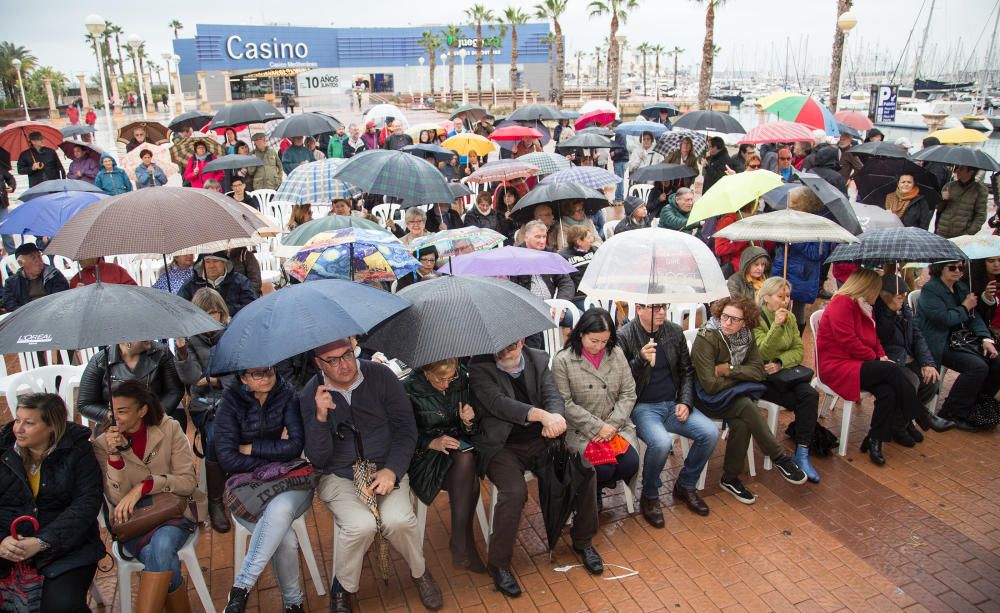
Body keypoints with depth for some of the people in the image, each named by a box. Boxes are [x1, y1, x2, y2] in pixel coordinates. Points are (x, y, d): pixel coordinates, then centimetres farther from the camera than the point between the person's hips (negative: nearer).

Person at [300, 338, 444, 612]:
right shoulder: (310, 396, -6)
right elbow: (317, 459, -9)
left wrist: (392, 470, -14)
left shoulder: (380, 375, -5)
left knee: (398, 520, -26)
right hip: (338, 476, 0)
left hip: (387, 469, 1)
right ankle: (342, 589, 2)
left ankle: (420, 572, 7)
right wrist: (321, 416, -25)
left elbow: (406, 427, -1)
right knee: (361, 525, -29)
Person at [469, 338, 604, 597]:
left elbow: (554, 396, -5)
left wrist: (556, 417, -31)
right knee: (515, 491, -30)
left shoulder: (538, 359, 5)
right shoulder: (479, 367, -9)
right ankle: (498, 564, -7)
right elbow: (499, 403, -23)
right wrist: (543, 415, -37)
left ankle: (583, 541, 13)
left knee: (586, 471, -12)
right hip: (502, 446, -4)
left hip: (539, 440, 5)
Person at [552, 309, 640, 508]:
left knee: (631, 463, -17)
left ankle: (602, 487, 16)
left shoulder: (617, 353, 3)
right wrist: (598, 427, -15)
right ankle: (593, 497, 13)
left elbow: (628, 393, 4)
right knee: (604, 469, -23)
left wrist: (613, 425, -10)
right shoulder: (562, 361, -9)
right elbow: (565, 404, -12)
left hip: (616, 424, 4)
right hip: (580, 430, -4)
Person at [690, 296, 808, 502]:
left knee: (741, 423, -27)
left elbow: (758, 371, -5)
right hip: (709, 398, -6)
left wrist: (729, 369, -18)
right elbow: (710, 384, -24)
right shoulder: (706, 338, -20)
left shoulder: (746, 336, 0)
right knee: (746, 406, -31)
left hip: (736, 394, 6)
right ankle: (780, 458, -14)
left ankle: (731, 478, -8)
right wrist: (741, 373, -11)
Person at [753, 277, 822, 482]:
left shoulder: (790, 317, 9)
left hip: (783, 372, 5)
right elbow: (763, 353, -19)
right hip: (762, 376, -5)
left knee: (810, 395, -22)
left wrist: (780, 363, -13)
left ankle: (802, 455, -18)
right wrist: (777, 325, -29)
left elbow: (798, 350, 6)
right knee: (805, 398, -24)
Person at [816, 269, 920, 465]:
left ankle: (874, 440, -9)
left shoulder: (865, 308, 20)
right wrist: (876, 358, -9)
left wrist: (882, 355, 5)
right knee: (892, 370, -25)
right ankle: (908, 421, -9)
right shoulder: (841, 303, -10)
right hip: (836, 365, -9)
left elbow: (873, 339, 26)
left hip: (858, 363, 9)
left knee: (888, 392, -21)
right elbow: (848, 342, -18)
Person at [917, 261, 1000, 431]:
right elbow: (944, 319, -20)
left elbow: (974, 316, 13)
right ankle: (952, 413, -13)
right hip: (942, 345, -8)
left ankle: (978, 404, 11)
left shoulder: (962, 287, 16)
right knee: (978, 366, -27)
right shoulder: (929, 290, -10)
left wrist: (986, 339, -1)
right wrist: (965, 307, -6)